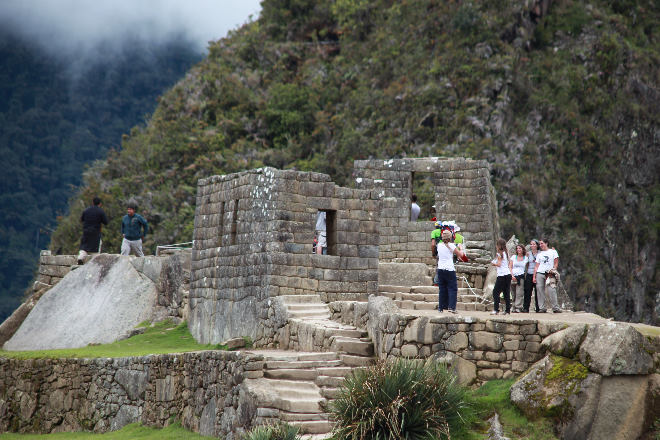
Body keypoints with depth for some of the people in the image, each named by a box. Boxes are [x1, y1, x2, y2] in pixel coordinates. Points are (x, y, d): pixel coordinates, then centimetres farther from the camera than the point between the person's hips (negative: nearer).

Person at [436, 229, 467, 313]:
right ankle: (451, 307, -10)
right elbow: (461, 255, 0)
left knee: (442, 289, 10)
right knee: (452, 289, 0)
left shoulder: (439, 245, 6)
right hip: (450, 269, -4)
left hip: (440, 269, 4)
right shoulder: (451, 245, -6)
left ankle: (441, 307, 11)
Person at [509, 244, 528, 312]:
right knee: (514, 293, 1)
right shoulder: (513, 257, 13)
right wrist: (512, 275, -5)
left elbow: (527, 267, 16)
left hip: (521, 277, -1)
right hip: (513, 277, 1)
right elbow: (510, 267, 8)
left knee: (519, 293, -13)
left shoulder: (526, 258, 12)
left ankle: (518, 307, -16)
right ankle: (514, 307, 6)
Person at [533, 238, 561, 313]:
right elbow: (536, 266, 15)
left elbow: (556, 263, 8)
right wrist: (534, 276, 6)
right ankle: (542, 308, -1)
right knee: (540, 291, -5)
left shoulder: (553, 252, 12)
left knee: (551, 291, -14)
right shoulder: (539, 254, 19)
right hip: (540, 273, 3)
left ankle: (555, 308, -10)